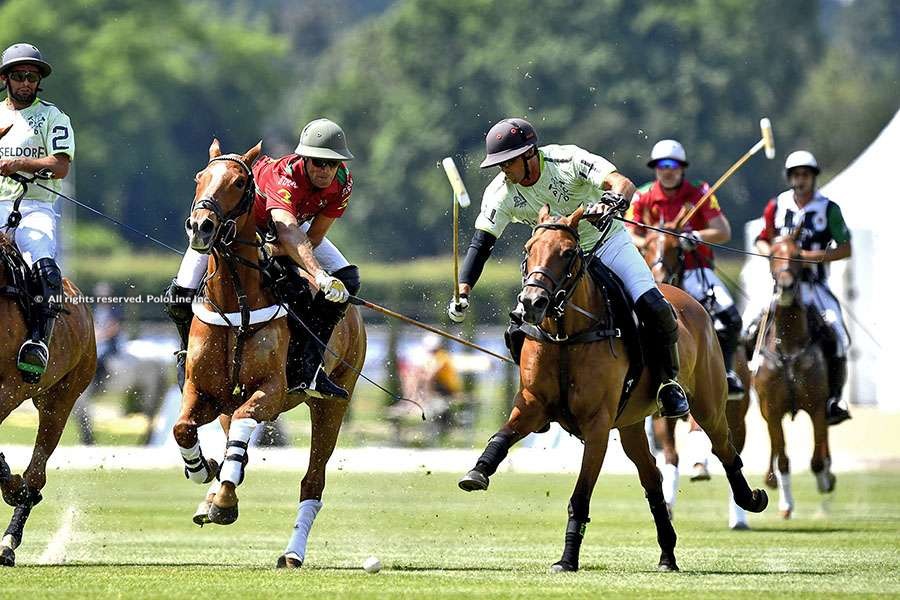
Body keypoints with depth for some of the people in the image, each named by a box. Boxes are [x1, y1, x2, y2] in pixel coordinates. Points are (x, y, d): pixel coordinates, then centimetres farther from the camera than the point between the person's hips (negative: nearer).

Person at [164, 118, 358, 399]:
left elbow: (314, 236, -20)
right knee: (181, 298, -19)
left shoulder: (342, 181, -25)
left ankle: (305, 369, -17)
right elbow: (288, 233, -59)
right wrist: (320, 276, -73)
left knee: (347, 279, -16)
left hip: (293, 222, 5)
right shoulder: (283, 176, -43)